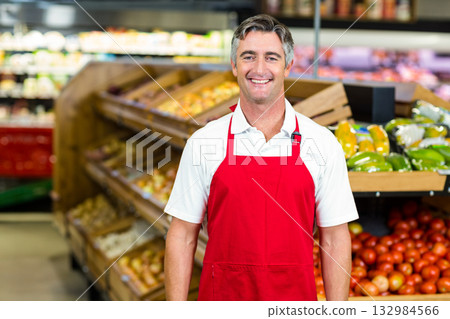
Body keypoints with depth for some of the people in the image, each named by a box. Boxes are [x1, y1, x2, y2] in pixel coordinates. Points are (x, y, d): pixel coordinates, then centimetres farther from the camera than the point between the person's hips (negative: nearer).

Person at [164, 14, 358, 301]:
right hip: (221, 297, 0)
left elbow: (335, 240, 1)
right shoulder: (203, 142, -1)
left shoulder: (322, 143, -1)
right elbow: (182, 236, 1)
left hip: (295, 299, 0)